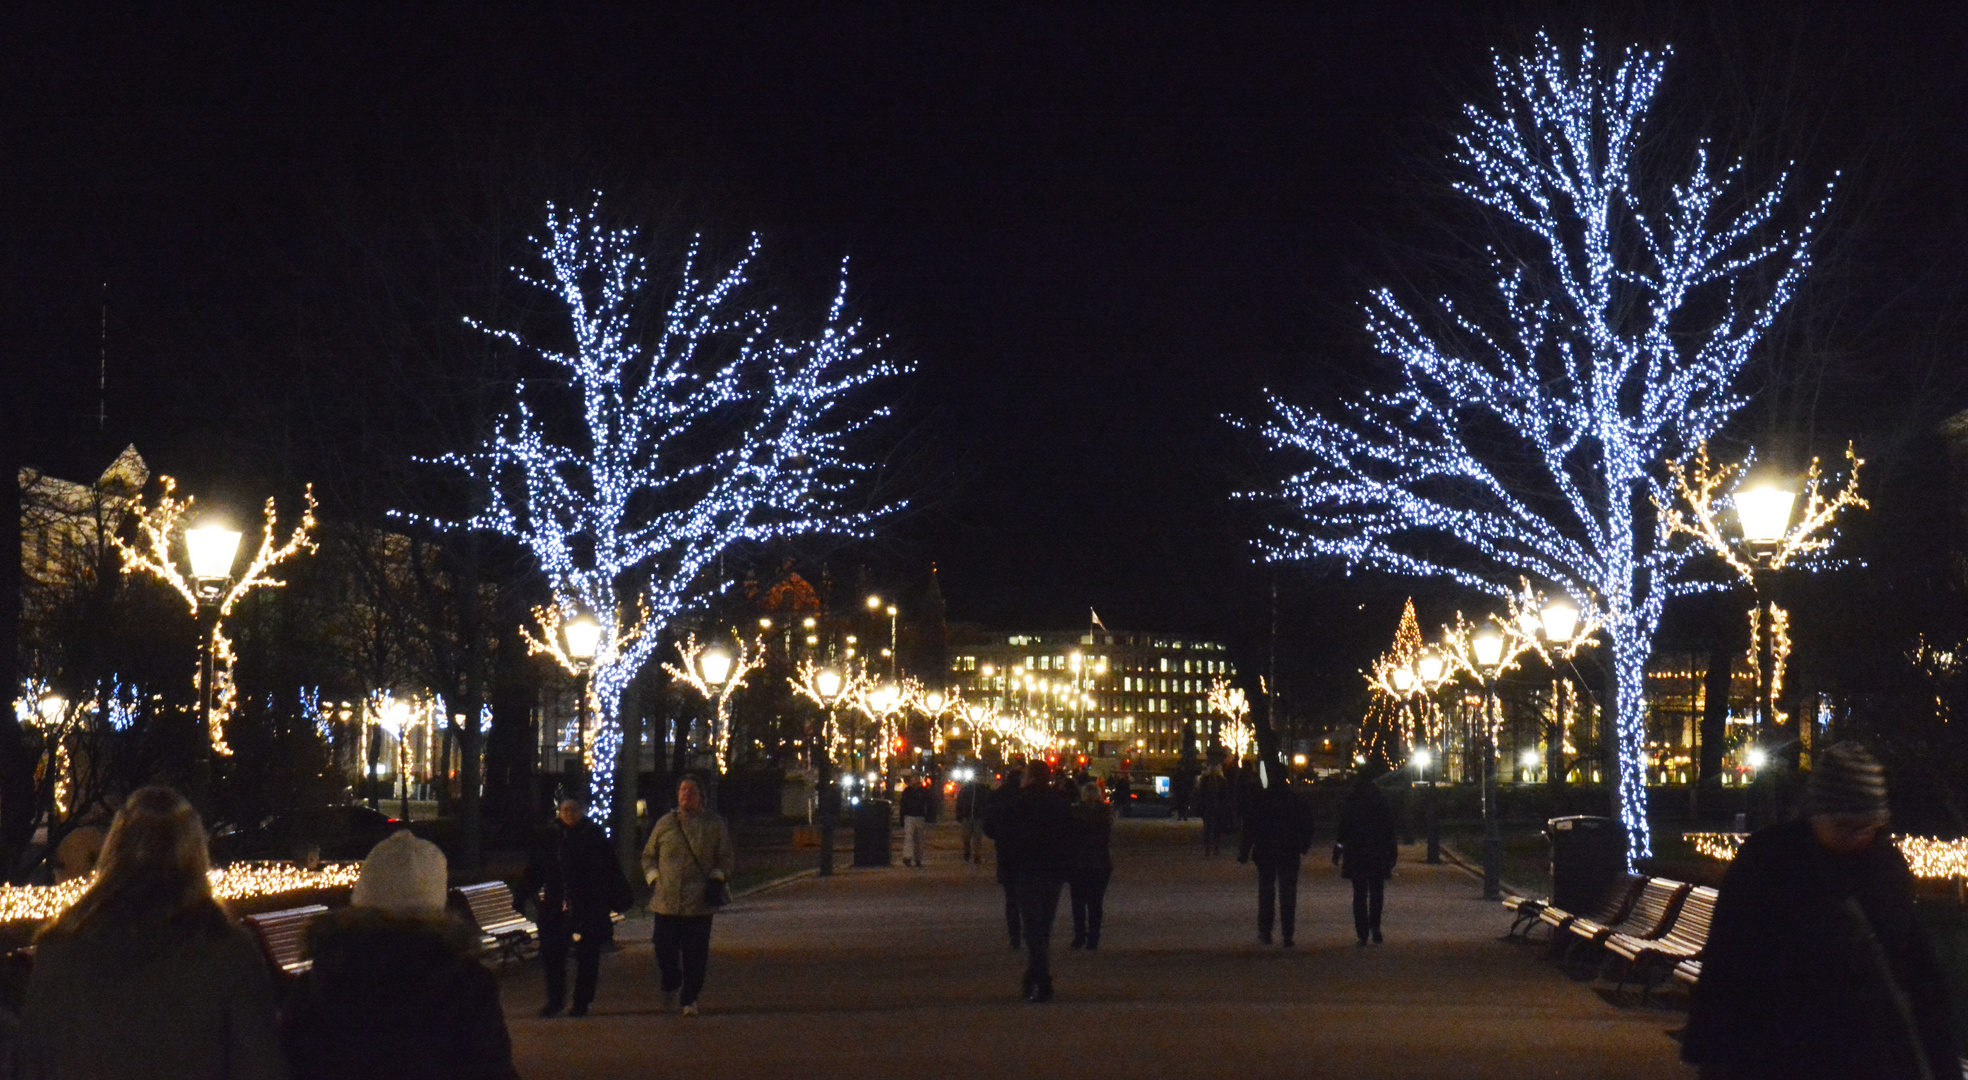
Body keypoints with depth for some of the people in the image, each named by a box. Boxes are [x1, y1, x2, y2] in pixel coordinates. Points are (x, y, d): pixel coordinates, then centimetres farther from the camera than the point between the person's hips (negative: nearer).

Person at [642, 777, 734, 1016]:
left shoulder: (714, 824, 6)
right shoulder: (665, 823, 11)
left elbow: (724, 858, 10)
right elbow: (648, 856, 19)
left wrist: (717, 878, -5)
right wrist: (654, 878, 5)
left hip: (699, 903, -2)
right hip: (666, 901, 2)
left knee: (695, 953, -2)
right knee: (665, 949, 3)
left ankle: (689, 999, 9)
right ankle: (671, 986, 30)